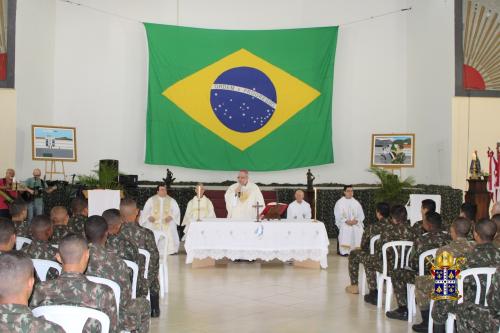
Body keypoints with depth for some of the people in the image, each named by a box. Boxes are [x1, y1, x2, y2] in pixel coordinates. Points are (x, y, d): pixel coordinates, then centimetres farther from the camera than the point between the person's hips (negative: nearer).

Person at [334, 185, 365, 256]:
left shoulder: (356, 203, 16)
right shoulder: (340, 202, 7)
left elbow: (361, 215, 10)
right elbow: (338, 216, -3)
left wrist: (356, 220, -12)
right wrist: (346, 221, -19)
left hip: (355, 223, 2)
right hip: (343, 223, -2)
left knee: (359, 229, -29)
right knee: (345, 229, -34)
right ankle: (344, 251, -32)